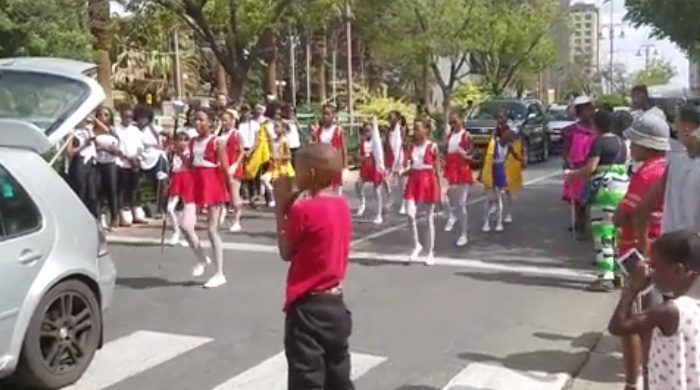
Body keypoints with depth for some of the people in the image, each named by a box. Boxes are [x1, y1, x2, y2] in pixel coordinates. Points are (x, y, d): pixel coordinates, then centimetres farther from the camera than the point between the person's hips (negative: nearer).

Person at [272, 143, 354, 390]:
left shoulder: (303, 209, -18)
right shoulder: (342, 206, 4)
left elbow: (286, 252, -6)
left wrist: (281, 207, -4)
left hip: (308, 307, -8)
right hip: (335, 302, 8)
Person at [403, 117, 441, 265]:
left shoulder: (432, 147, -5)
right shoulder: (412, 146, 8)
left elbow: (437, 170, -4)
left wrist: (440, 189, -5)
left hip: (428, 181, -4)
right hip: (414, 180, 4)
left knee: (430, 218, 4)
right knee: (410, 213, -12)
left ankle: (430, 253, 13)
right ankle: (416, 245, 9)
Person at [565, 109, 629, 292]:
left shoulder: (598, 141, -9)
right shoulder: (620, 141, 17)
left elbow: (590, 167, -15)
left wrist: (572, 174, -1)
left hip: (605, 190, -9)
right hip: (622, 187, 9)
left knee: (603, 233, -9)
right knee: (617, 232, 13)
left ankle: (606, 277, -13)